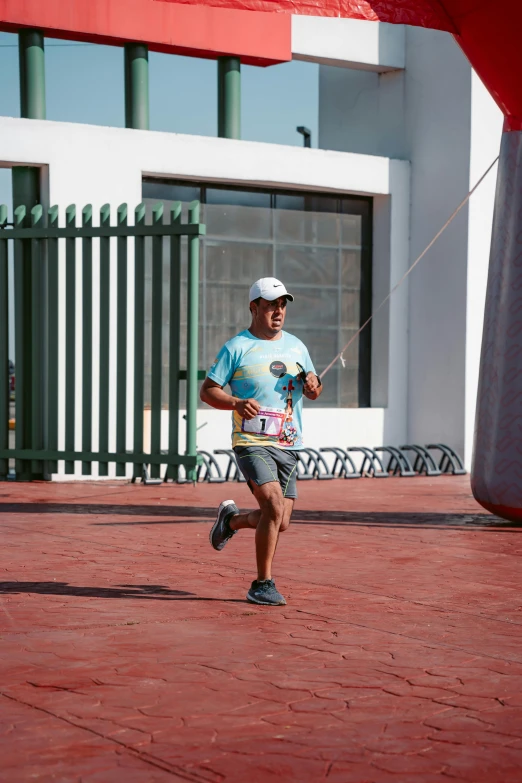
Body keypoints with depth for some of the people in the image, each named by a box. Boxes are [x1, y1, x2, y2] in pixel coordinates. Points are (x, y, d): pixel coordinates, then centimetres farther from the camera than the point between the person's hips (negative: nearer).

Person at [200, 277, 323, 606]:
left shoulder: (297, 346, 15)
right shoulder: (236, 347, 0)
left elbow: (314, 393, 25)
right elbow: (207, 391, 0)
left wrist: (313, 383, 0)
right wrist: (237, 403, -19)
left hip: (289, 446, 6)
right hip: (252, 442, -6)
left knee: (281, 522, 4)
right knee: (274, 505, -23)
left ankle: (232, 519, 35)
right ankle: (263, 584, -11)